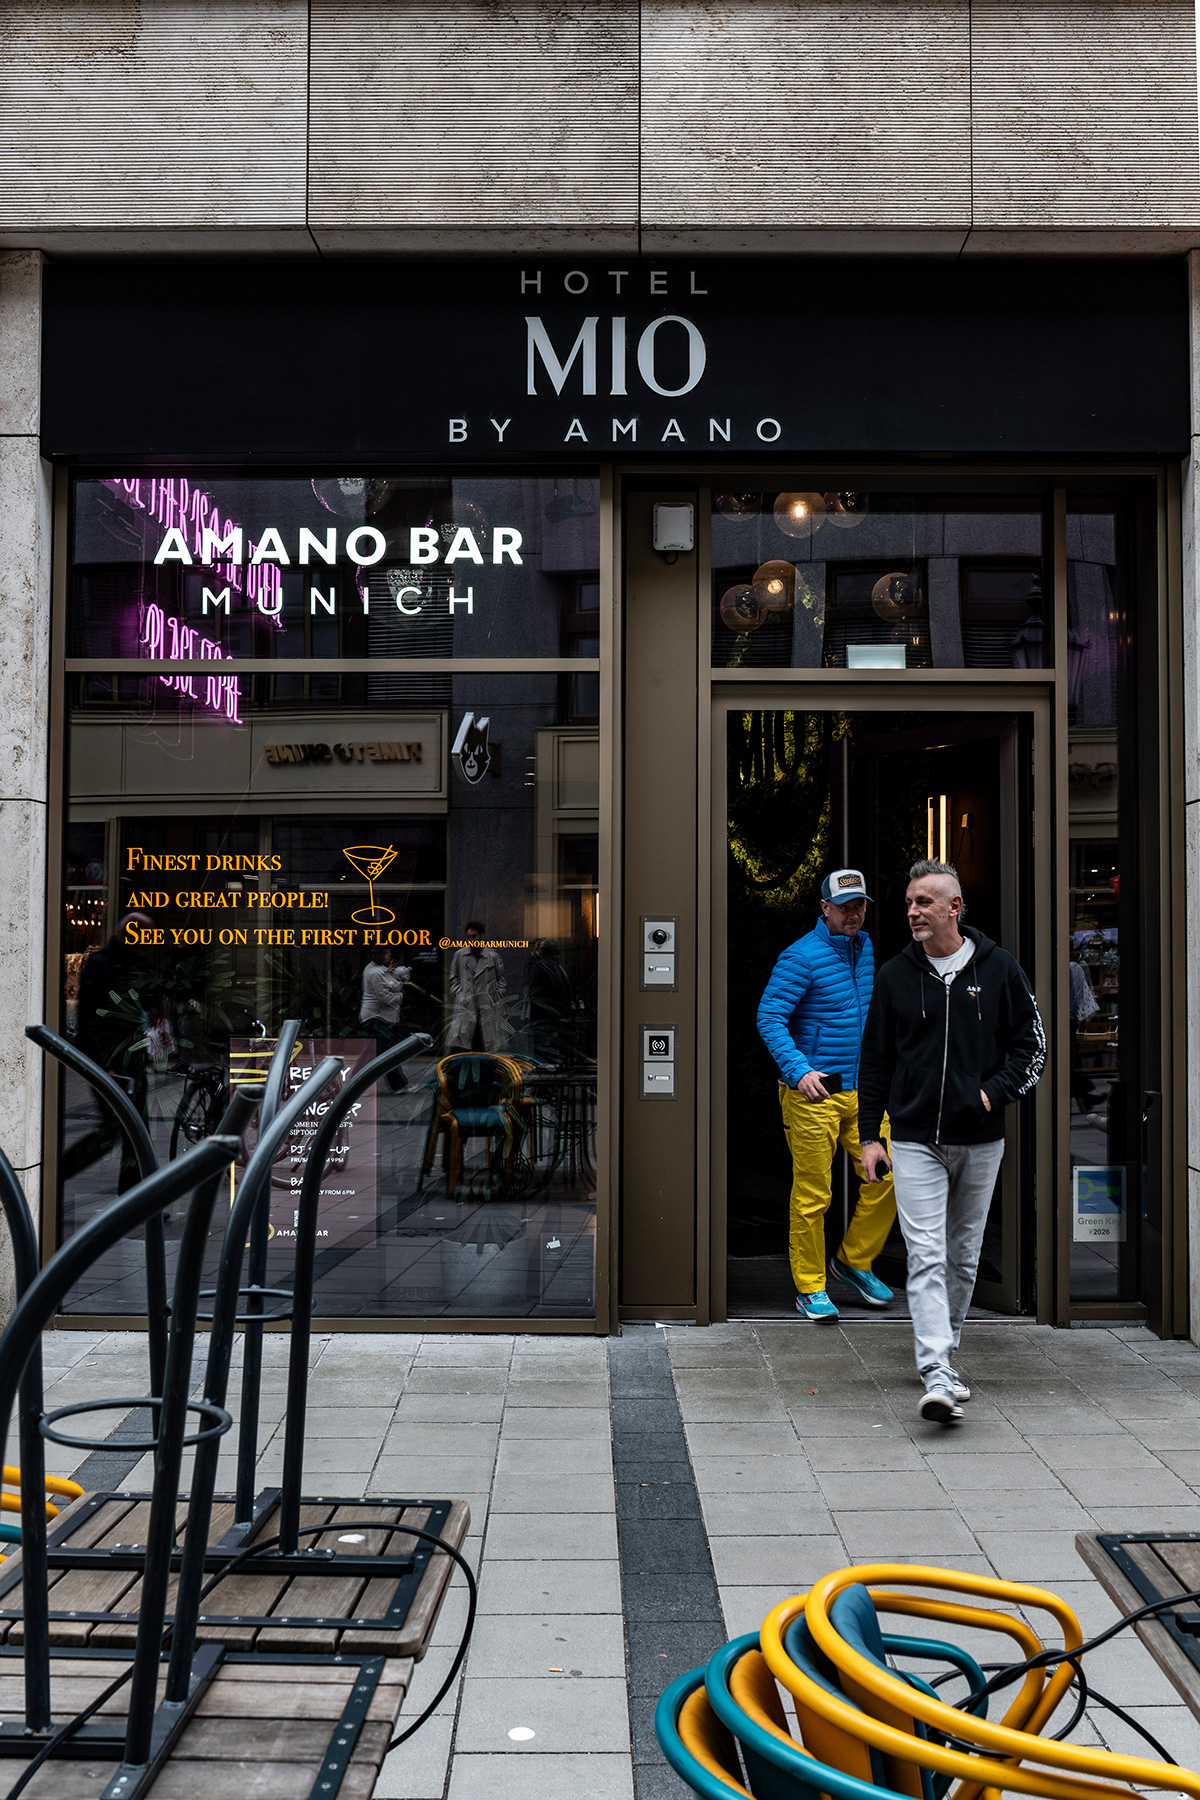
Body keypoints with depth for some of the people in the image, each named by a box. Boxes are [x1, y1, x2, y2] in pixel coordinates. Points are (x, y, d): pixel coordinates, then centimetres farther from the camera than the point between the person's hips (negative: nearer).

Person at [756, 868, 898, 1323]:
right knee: (812, 1195, -1)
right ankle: (810, 1289, 12)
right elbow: (769, 1018, -15)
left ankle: (854, 1261, 23)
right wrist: (799, 1070, -25)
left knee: (886, 1176, 2)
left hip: (862, 1089, 7)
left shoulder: (865, 947, 13)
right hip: (813, 1095, -7)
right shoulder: (801, 956, -11)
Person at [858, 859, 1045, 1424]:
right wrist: (869, 1134, 2)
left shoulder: (999, 969, 1)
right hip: (915, 1141, -1)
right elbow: (875, 1060, 7)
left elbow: (1034, 1045, 6)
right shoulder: (895, 976, 2)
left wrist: (995, 1092, -9)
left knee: (964, 1256, 13)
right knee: (926, 1256, -10)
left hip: (980, 1142, 1)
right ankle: (938, 1377, -14)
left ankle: (943, 1350, 31)